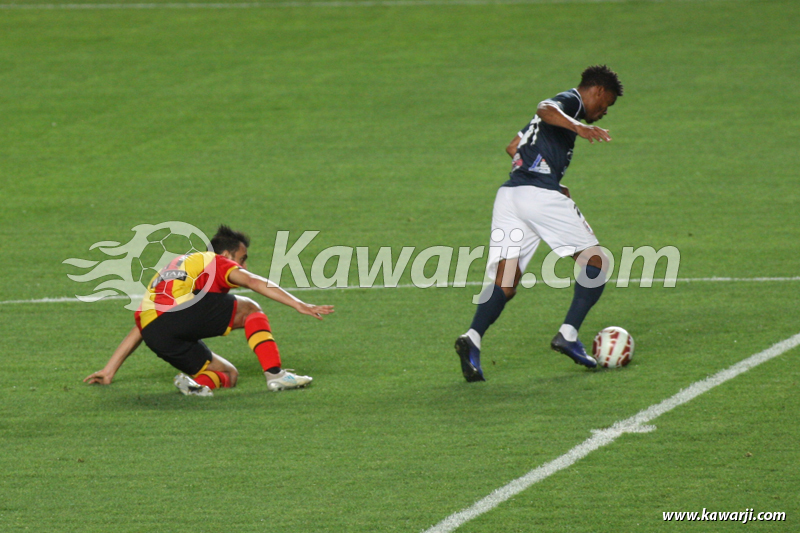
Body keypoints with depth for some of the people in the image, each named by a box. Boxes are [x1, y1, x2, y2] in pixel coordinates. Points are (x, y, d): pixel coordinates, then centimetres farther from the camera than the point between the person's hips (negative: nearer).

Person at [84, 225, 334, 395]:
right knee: (248, 309, 13)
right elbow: (254, 282, 0)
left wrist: (109, 370, 38)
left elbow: (139, 327, 38)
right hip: (183, 312, -6)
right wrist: (299, 305, -5)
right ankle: (275, 374, -3)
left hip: (156, 337, 6)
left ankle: (196, 382, -15)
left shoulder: (170, 270, 38)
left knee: (229, 374, 17)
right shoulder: (217, 262, 20)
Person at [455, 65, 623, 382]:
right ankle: (568, 335, -1)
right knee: (595, 259, 6)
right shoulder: (572, 101, 5)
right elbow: (545, 109, -20)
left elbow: (513, 148, 38)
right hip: (541, 195, -8)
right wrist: (577, 126, -37)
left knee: (505, 284, 0)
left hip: (509, 194, 8)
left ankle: (473, 338, -23)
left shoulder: (567, 104, 31)